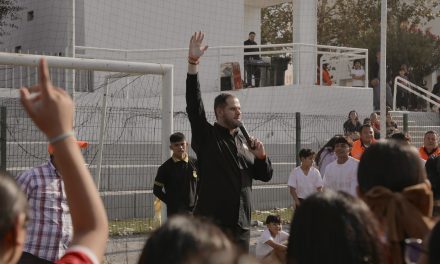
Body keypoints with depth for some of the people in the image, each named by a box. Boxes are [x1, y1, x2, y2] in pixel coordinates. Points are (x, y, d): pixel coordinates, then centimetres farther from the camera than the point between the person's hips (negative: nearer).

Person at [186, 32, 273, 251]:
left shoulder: (244, 142, 17)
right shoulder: (206, 136, 0)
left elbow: (265, 175, 19)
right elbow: (194, 103, -13)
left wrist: (261, 156, -3)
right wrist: (193, 62, -21)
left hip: (241, 224, 6)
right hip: (211, 223, -6)